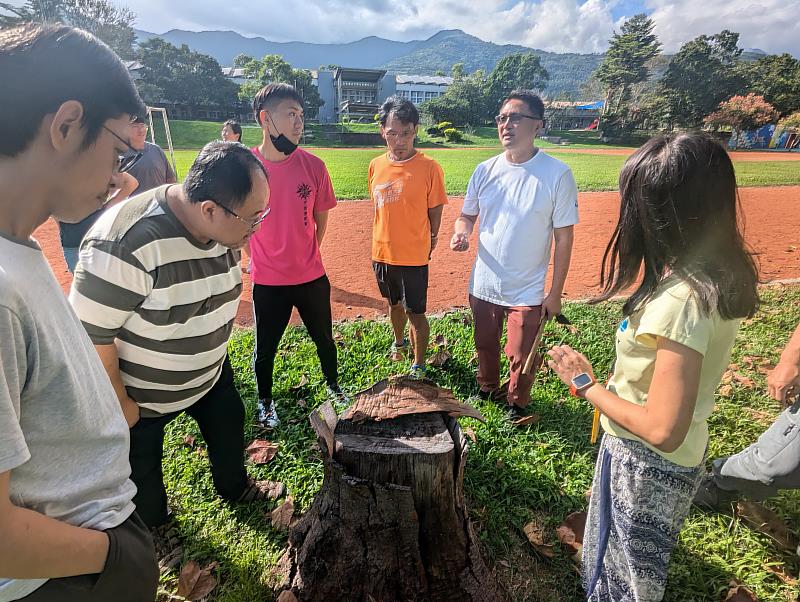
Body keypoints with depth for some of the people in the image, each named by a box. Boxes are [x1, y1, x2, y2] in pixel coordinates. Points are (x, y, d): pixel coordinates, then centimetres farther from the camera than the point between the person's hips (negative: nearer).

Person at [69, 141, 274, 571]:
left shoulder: (223, 227, -14)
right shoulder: (125, 244, -37)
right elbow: (90, 334, -29)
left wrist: (214, 349, 12)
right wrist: (119, 403, -16)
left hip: (209, 372, 6)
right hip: (140, 391, -5)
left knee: (229, 428, 23)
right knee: (141, 465, 20)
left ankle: (234, 487, 53)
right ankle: (155, 525, 50)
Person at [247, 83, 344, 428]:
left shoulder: (313, 165, -7)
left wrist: (307, 254, 8)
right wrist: (255, 257, 7)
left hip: (312, 276, 2)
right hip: (267, 281, -1)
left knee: (324, 339, 19)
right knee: (265, 349, 15)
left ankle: (333, 386, 46)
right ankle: (265, 402, 40)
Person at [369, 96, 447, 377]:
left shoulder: (428, 167, -14)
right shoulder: (376, 166, 0)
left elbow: (434, 211, -5)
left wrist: (429, 241, 3)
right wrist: (386, 239, 13)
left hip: (414, 256, -4)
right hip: (382, 252, 5)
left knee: (415, 312, 4)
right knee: (394, 303, 24)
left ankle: (418, 366, 22)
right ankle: (399, 342, 49)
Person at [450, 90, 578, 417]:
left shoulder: (557, 175, -14)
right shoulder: (485, 170, -3)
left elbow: (564, 237, -9)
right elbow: (467, 215, 9)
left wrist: (555, 292, -8)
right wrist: (461, 231, -15)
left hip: (527, 292, -3)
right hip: (483, 285, 4)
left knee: (521, 357, 11)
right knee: (485, 346, 22)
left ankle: (517, 404, 40)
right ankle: (487, 390, 50)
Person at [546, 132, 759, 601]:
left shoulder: (679, 301, -33)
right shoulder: (722, 276, -6)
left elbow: (663, 430, -31)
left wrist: (587, 385, -20)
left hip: (645, 466, -8)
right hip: (682, 457, 8)